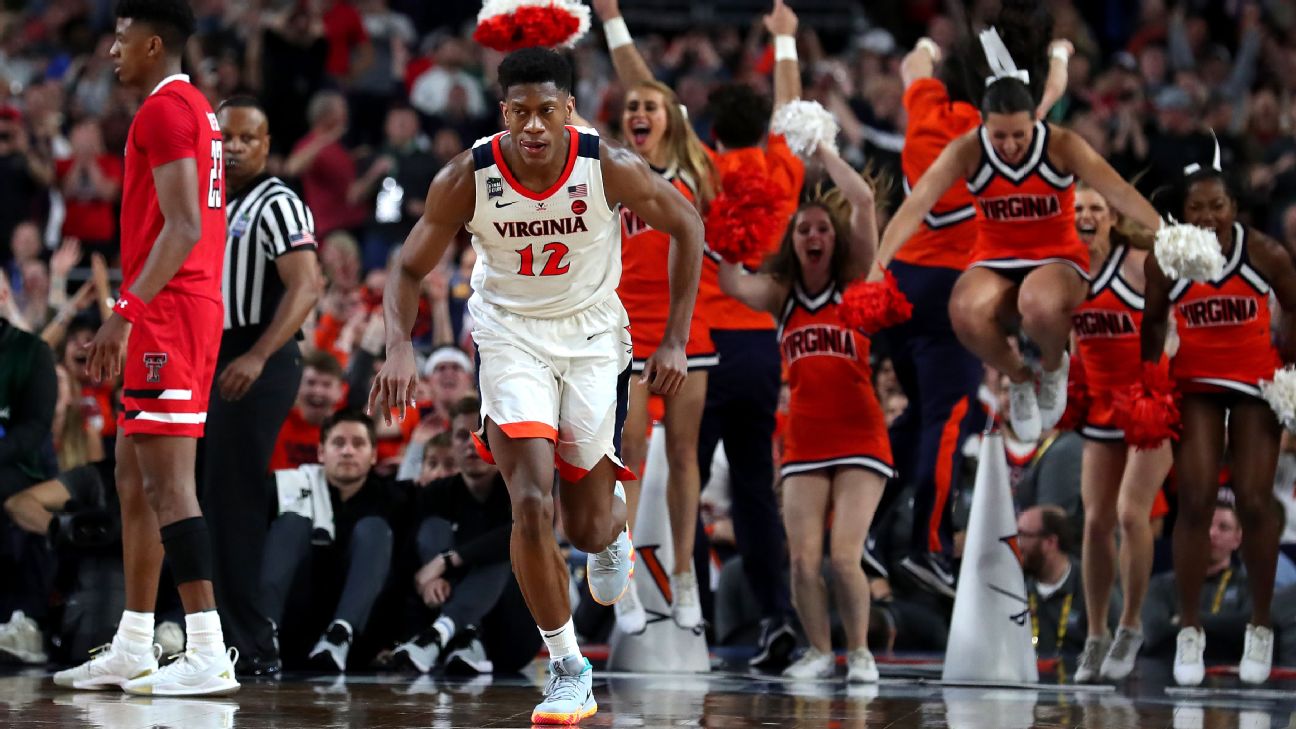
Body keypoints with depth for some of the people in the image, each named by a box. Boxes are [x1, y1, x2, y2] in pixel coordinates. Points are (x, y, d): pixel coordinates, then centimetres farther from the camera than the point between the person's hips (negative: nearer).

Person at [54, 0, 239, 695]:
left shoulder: (165, 109, -11)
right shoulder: (194, 107, 20)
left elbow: (183, 227, -20)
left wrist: (125, 311, -24)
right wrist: (134, 312, 25)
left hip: (167, 309, -11)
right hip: (180, 311, 11)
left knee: (165, 479, -13)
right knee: (132, 475, 14)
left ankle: (208, 653, -18)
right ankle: (132, 651, 18)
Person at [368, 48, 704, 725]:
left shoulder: (610, 168, -21)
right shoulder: (467, 178, -20)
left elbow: (685, 225, -4)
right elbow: (409, 269, -7)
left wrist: (676, 340, -6)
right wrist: (399, 350, -26)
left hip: (591, 335, 0)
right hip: (511, 335, 0)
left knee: (587, 530, 6)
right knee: (531, 506, -18)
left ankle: (612, 525, 46)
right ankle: (567, 670, -4)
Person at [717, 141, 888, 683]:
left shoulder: (853, 283, 1)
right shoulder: (780, 293, 8)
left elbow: (864, 201, -12)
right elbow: (730, 283, -14)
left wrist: (822, 152, -6)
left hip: (859, 439, -3)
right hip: (804, 441, 3)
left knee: (844, 557, -13)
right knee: (804, 560, -6)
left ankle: (860, 651, 7)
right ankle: (819, 652, 14)